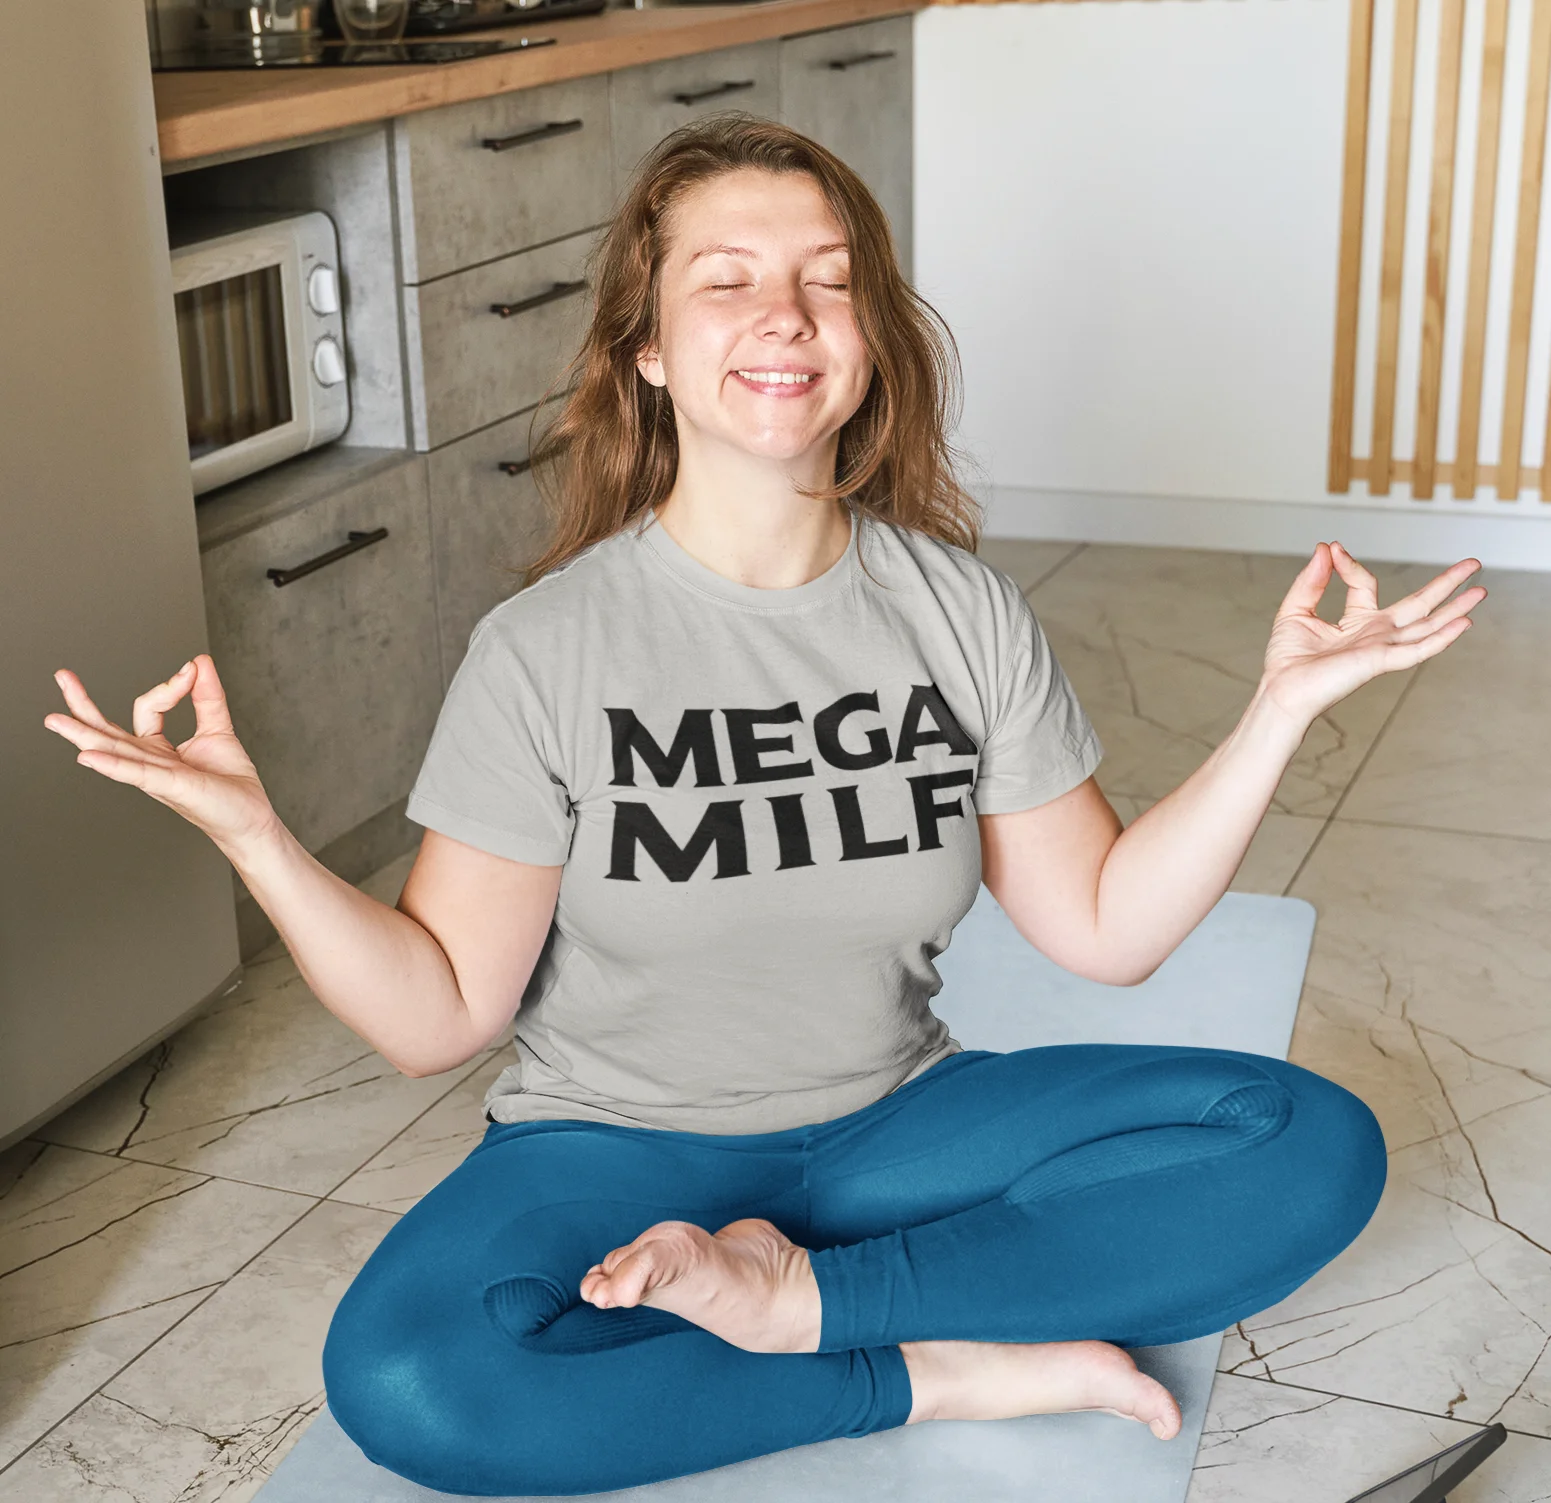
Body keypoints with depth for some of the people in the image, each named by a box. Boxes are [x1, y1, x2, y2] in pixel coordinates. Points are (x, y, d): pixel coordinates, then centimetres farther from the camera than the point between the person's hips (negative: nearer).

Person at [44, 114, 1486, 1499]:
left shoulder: (963, 610, -3)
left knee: (1315, 1144, -14)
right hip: (620, 1150, -3)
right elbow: (439, 1014, -10)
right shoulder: (545, 651, -13)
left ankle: (807, 1298, -19)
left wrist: (1283, 704, -7)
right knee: (398, 1375, -34)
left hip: (891, 1125, 4)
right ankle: (938, 1369, -18)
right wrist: (250, 831, -24)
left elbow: (1105, 926, 1)